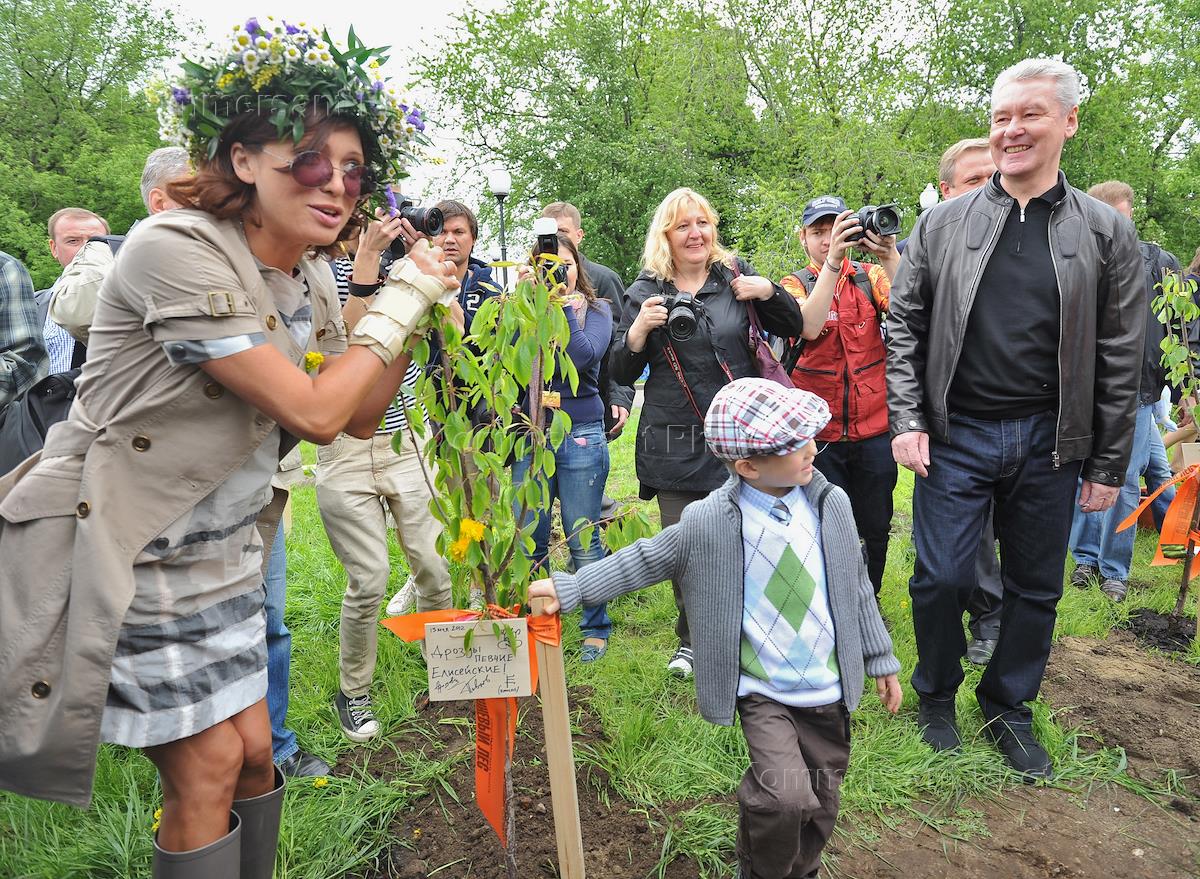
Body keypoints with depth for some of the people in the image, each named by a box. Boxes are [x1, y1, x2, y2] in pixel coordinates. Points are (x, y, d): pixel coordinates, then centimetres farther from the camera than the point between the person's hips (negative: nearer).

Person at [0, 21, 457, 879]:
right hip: (120, 548, -7)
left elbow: (358, 417, 6)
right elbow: (310, 411, -26)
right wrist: (398, 305, -15)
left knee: (254, 750, 13)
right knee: (206, 767, 2)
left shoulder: (308, 278, 3)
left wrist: (412, 314, -4)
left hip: (220, 548, 7)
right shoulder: (177, 249, -22)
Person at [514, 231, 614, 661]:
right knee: (529, 540, 7)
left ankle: (596, 629, 20)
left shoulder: (595, 309, 3)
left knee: (583, 540, 4)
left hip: (581, 435, -2)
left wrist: (563, 304, -13)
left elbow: (584, 358, -15)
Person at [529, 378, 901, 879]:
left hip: (828, 688, 4)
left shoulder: (832, 504, -3)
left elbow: (856, 587, 8)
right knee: (786, 797, -19)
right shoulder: (709, 523, -15)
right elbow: (645, 560, -5)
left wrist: (881, 660, 14)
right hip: (762, 691, -4)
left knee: (820, 801, 15)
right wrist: (569, 588, -10)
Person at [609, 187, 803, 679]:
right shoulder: (646, 292, 4)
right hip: (675, 445, 0)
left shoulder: (736, 277, 6)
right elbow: (621, 374, 4)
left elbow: (794, 330, 12)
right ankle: (692, 641, 26)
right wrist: (638, 330, -15)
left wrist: (769, 293, -7)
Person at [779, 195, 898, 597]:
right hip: (818, 429, -1)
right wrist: (833, 261, -30)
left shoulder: (870, 276, 4)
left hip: (873, 428, 2)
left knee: (875, 531, 12)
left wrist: (889, 256, -30)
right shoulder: (794, 284, 1)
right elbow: (809, 327, -22)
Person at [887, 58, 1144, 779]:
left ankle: (1010, 707, 33)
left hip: (1049, 442, 1)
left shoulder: (1106, 232, 2)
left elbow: (1120, 359, 2)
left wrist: (1108, 465, 1)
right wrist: (907, 421, -5)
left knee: (1037, 586, 11)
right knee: (942, 577, 1)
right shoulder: (944, 223, 2)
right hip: (956, 435, -1)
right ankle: (937, 697, 27)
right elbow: (905, 327, 4)